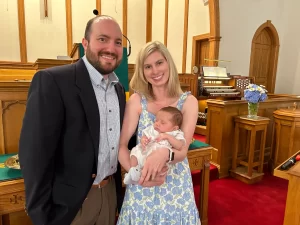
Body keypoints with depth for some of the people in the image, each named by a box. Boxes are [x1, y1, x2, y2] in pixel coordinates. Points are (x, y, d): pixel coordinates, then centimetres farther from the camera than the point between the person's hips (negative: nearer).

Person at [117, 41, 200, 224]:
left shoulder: (188, 101, -7)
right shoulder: (136, 100, -7)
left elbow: (183, 150, -16)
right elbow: (121, 144, -10)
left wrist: (165, 154, -36)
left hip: (177, 185, 0)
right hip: (142, 186, 0)